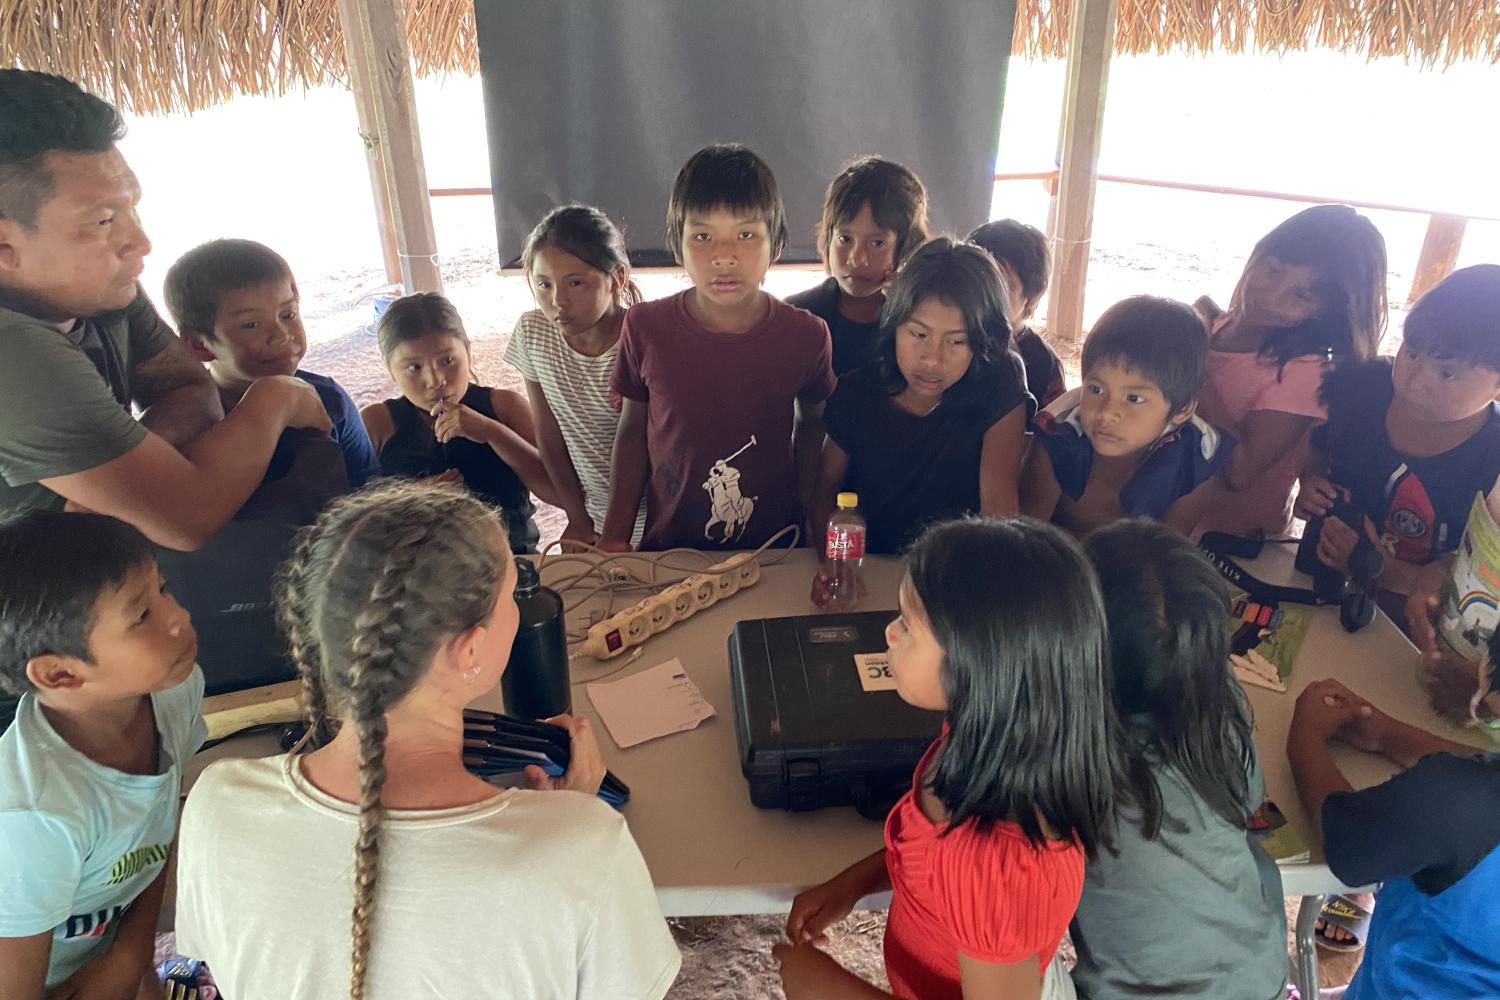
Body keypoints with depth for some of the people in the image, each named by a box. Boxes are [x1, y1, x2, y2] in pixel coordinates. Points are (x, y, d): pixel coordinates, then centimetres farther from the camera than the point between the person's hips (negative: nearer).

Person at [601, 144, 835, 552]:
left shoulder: (805, 335, -12)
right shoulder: (646, 328, -12)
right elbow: (632, 430, 0)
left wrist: (811, 520, 0)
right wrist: (615, 538, -2)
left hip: (774, 547, 0)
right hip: (667, 548, 1)